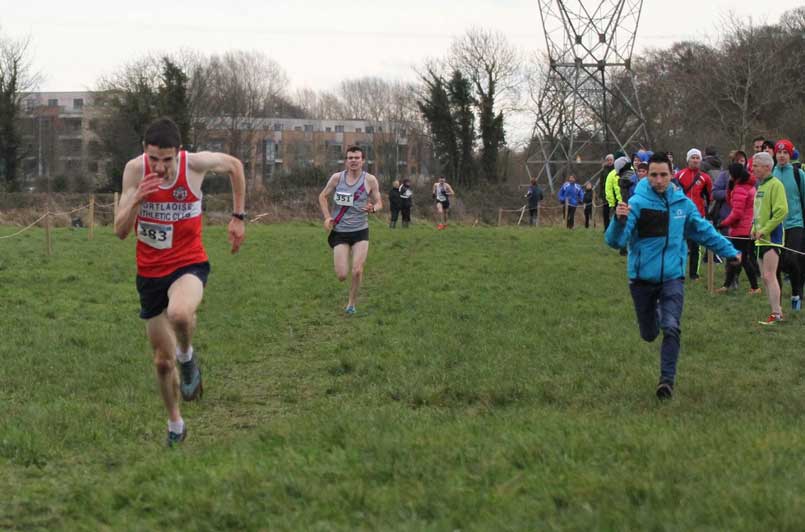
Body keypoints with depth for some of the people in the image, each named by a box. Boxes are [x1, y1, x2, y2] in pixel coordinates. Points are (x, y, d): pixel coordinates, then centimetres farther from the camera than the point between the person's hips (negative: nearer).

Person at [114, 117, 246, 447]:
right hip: (150, 272, 3)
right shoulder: (135, 170, -14)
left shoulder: (196, 163, -16)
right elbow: (120, 231, -13)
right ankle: (175, 425, 36)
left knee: (179, 314, -39)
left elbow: (235, 166, 7)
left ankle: (187, 356, -5)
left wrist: (238, 217, 6)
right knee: (162, 361, 12)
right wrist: (136, 200, -32)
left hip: (188, 264, -2)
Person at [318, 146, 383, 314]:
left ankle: (352, 303, 9)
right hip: (339, 232, 0)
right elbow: (323, 196, 11)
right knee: (342, 276, -4)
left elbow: (379, 204, 3)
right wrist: (327, 217, -2)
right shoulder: (337, 178, -3)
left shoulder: (370, 180, -5)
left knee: (357, 271, -15)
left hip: (360, 231, 0)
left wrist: (373, 208, -21)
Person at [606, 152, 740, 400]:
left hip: (672, 277, 1)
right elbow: (616, 241, -21)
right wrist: (620, 220, -42)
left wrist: (730, 251, 22)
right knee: (649, 334, 14)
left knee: (671, 329, -17)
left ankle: (667, 379, -8)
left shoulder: (683, 203, -1)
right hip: (642, 278, -1)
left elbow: (705, 231, 16)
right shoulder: (637, 203, -14)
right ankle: (655, 313, 49)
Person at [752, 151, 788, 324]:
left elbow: (781, 211, -22)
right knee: (765, 276, 11)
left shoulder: (775, 185, -13)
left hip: (772, 237, -10)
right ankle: (776, 309, 18)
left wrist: (765, 230, -20)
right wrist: (754, 228, 11)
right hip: (761, 239, 10)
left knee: (769, 275, -13)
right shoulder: (761, 186, 16)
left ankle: (776, 314, -12)